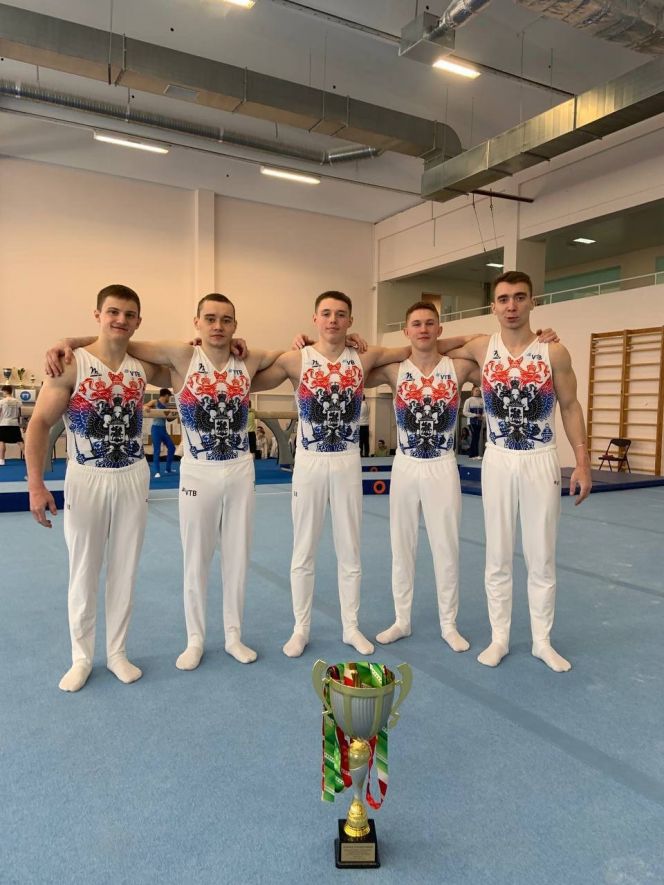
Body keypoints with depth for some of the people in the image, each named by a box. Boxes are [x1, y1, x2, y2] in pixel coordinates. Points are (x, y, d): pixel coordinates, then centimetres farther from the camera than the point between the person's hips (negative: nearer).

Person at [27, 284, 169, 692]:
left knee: (124, 571, 12)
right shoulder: (73, 364, -10)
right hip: (87, 480, -3)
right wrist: (36, 485, -16)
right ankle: (81, 658, 28)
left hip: (134, 479, 3)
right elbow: (40, 423, -10)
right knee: (84, 574, 9)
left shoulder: (144, 366, 1)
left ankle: (117, 652, 30)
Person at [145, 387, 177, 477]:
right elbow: (144, 407, -12)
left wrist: (176, 416, 3)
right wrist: (146, 408, -33)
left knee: (171, 447, 9)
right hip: (156, 428, -7)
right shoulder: (154, 402, -4)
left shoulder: (166, 406, 14)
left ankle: (168, 469, 21)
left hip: (163, 429, 7)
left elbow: (169, 419, 18)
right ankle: (157, 472, -2)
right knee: (157, 450, -6)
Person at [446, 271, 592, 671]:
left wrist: (583, 463, -5)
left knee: (542, 557, 7)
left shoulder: (554, 353, -5)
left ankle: (543, 640, 24)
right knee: (498, 556, 9)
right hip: (498, 461, 1)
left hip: (541, 462, -1)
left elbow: (571, 407, 1)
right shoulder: (482, 349, -1)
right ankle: (500, 637, 23)